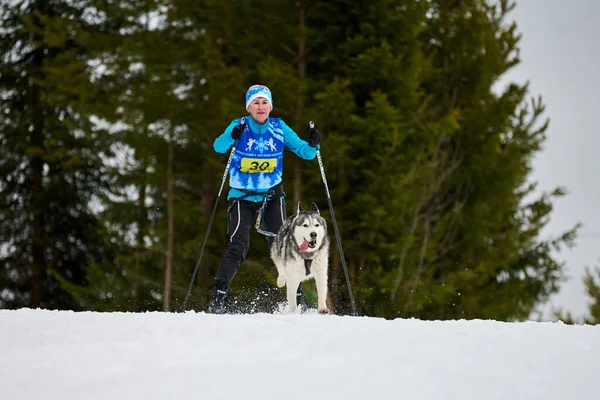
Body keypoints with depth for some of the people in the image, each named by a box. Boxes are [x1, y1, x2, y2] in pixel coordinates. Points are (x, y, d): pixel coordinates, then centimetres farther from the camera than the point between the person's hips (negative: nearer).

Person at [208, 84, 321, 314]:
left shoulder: (279, 128, -1)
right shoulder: (238, 126, -8)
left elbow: (304, 152, -1)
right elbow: (218, 147, -25)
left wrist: (312, 144, -24)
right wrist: (232, 137, -46)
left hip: (272, 196, 2)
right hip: (242, 197, -2)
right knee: (238, 246, -15)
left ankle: (297, 296, 0)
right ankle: (217, 298, -9)